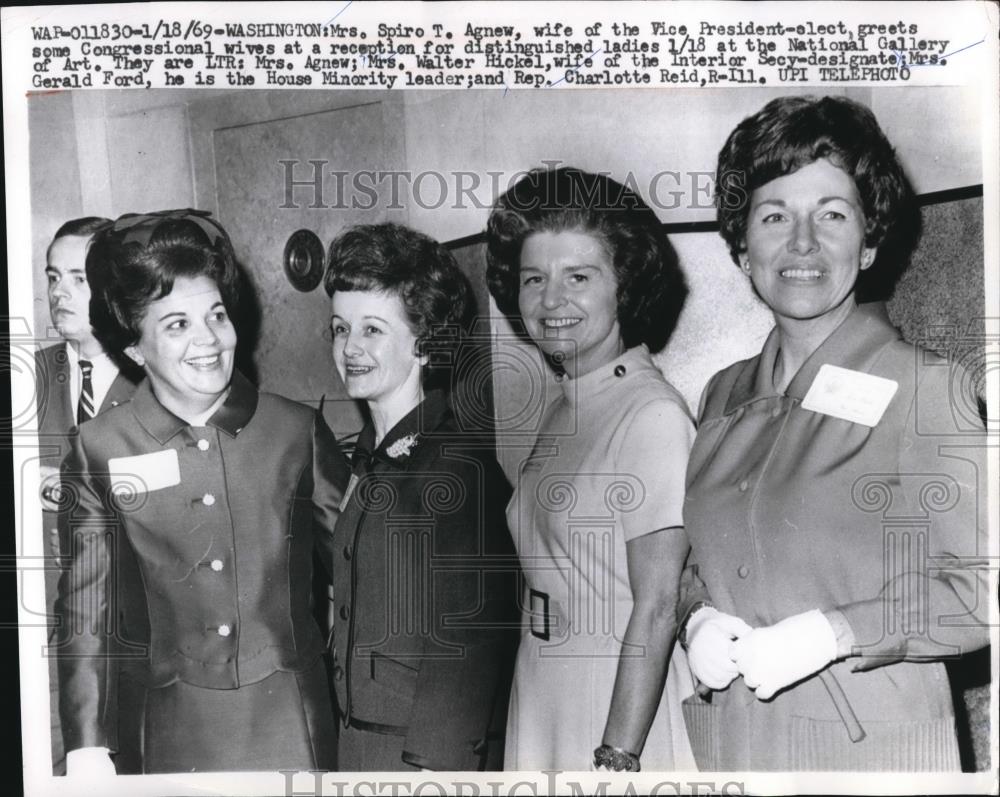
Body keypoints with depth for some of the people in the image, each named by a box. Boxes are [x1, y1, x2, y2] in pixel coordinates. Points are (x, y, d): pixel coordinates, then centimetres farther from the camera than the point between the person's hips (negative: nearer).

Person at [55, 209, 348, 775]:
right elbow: (87, 608, 0)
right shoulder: (100, 451, -6)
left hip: (291, 725, 0)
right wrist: (88, 749, -2)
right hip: (168, 730, 0)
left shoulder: (298, 430, -6)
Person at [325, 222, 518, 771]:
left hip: (428, 751, -6)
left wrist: (434, 767, -19)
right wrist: (347, 740, 7)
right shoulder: (367, 461, 7)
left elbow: (467, 645, -18)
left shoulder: (461, 464, -17)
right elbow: (353, 618, 9)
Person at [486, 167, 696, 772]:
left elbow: (656, 609, -17)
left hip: (626, 722, -6)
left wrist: (618, 758, -17)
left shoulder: (655, 415, -16)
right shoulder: (564, 412, 6)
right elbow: (548, 593, 7)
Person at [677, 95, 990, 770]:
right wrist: (698, 618, -8)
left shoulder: (925, 388, -11)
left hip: (870, 745, -4)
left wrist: (834, 631, -20)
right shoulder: (724, 394, 3)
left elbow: (979, 588, -11)